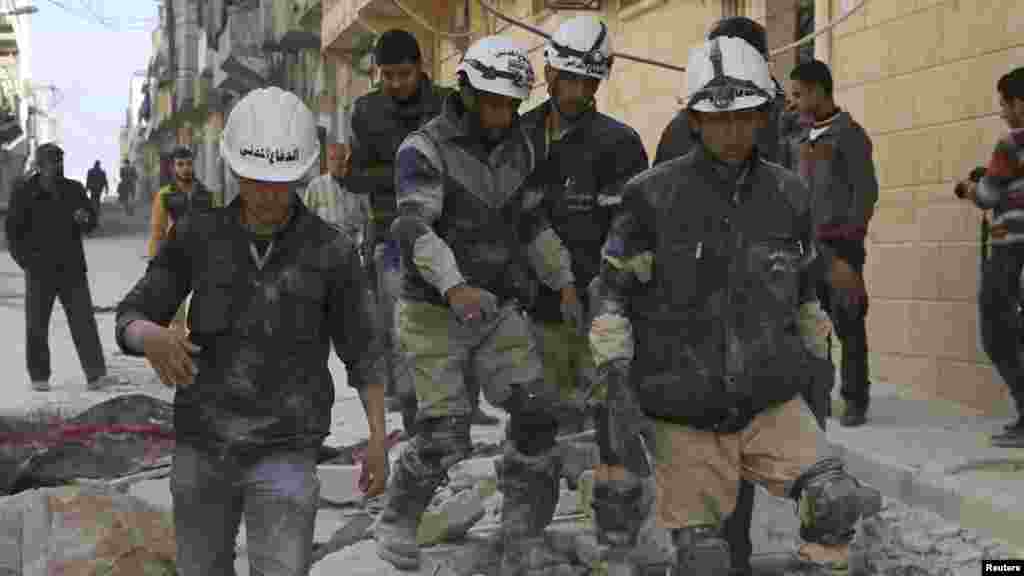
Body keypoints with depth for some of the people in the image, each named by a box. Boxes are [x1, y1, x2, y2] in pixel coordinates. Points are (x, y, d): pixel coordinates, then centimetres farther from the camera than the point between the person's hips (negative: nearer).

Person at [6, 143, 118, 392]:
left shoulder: (74, 189, 8)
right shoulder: (24, 192, -3)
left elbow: (92, 220, 18)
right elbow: (13, 230, -1)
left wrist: (85, 219, -6)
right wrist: (26, 259, -12)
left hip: (72, 268, 2)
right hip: (40, 270, -2)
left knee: (84, 321, -5)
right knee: (37, 326, 7)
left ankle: (95, 374, -7)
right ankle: (39, 377, 19)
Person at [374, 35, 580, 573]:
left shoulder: (517, 146, 5)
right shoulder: (424, 150, -15)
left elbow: (530, 221, 17)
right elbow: (415, 228, -30)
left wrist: (563, 281, 5)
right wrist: (454, 287, -46)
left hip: (497, 312, 5)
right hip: (433, 313, -5)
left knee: (535, 413, -10)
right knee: (445, 435, -11)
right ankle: (397, 520, 16)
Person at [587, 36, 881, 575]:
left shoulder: (788, 195, 3)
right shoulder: (654, 196, -8)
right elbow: (610, 293, -4)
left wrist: (815, 365, 19)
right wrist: (619, 388, -13)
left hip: (771, 399, 2)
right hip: (683, 409, -2)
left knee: (838, 504, -20)